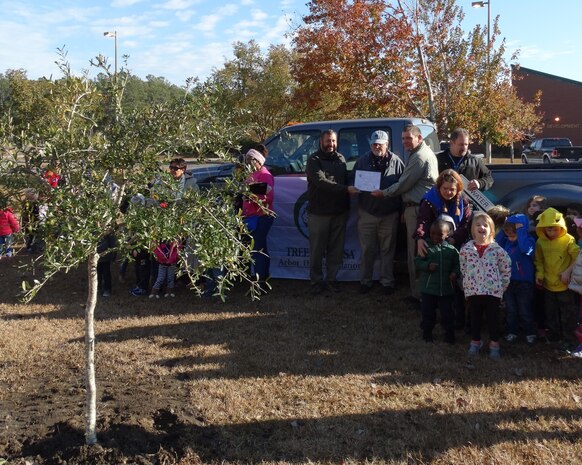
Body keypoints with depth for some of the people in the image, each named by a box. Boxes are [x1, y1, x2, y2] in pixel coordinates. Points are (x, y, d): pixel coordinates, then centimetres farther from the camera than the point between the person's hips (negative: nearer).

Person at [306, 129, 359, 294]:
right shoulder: (314, 160, -4)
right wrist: (346, 189, -25)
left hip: (339, 212, 5)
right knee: (317, 250, 2)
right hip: (319, 212, -4)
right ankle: (317, 281, 13)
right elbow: (322, 182, -18)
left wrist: (347, 206, 4)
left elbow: (346, 180, 16)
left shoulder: (341, 159, 13)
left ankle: (332, 279, 18)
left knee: (336, 249, 8)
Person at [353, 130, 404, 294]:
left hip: (389, 213, -1)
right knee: (367, 250, 7)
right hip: (367, 212, 1)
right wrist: (361, 187, -7)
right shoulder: (363, 160, 4)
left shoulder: (396, 161, 1)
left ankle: (387, 282, 18)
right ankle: (365, 281, 18)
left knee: (387, 250, 8)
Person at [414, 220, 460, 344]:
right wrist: (427, 266, -22)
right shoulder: (426, 247, -6)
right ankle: (427, 332, 29)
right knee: (428, 312, 12)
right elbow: (417, 261, -6)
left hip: (446, 288, 1)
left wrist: (455, 273, -14)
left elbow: (457, 264, 5)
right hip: (428, 288, -1)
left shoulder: (452, 250, -1)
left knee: (447, 313, 11)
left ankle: (449, 333, 28)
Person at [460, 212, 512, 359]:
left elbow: (506, 268, 2)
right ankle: (475, 342, 29)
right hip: (472, 291, 2)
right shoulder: (466, 248, -1)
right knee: (475, 318, 14)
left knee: (493, 319, 7)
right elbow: (463, 269, 9)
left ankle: (494, 345, 20)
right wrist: (467, 284, 8)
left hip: (493, 290, -2)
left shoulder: (497, 249, -6)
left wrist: (502, 285, 2)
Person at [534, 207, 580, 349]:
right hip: (548, 284, 4)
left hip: (564, 284, -4)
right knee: (551, 313, 18)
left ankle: (567, 338, 21)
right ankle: (554, 335, 34)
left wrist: (568, 271, -18)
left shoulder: (568, 240, -14)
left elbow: (577, 257, -12)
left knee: (567, 313, 8)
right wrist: (540, 274, -5)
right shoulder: (540, 242, -4)